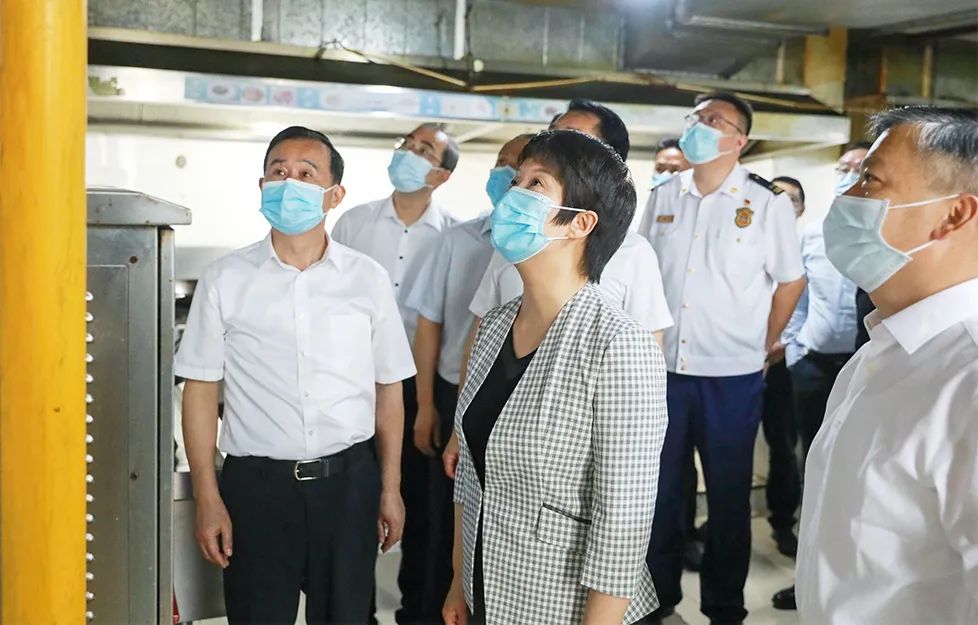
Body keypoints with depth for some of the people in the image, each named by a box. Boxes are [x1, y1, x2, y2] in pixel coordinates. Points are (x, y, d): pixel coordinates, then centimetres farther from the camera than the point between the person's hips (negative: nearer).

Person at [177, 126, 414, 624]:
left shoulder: (368, 279, 1)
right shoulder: (225, 280, -2)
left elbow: (387, 390, 6)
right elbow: (200, 391, 1)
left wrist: (390, 489, 6)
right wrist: (208, 499, -3)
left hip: (348, 480, 1)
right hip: (256, 483, -1)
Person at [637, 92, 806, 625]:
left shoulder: (767, 203, -6)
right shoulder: (663, 198, 5)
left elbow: (790, 281, 2)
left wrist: (762, 347, 5)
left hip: (732, 378, -3)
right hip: (663, 369, 3)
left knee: (729, 496, 10)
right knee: (658, 490, 13)